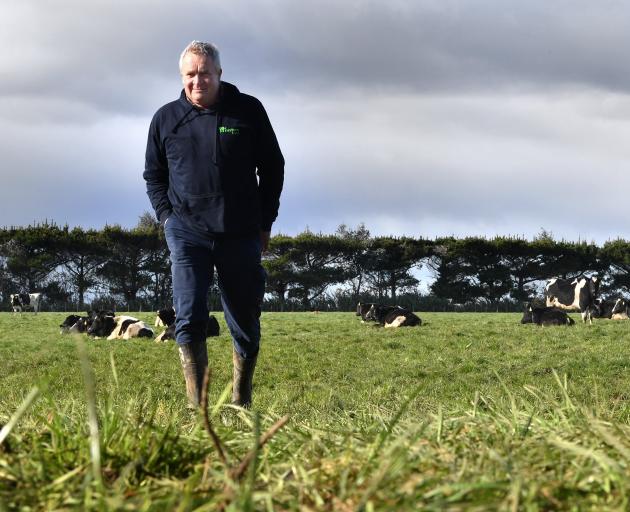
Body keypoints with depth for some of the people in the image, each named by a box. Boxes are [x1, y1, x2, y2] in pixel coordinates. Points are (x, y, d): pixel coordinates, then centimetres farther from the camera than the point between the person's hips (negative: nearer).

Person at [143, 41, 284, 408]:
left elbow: (273, 168, 9)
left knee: (246, 325, 7)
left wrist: (265, 223, 5)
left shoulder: (248, 111, 2)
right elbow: (153, 174, 17)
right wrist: (167, 216, 3)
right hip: (187, 234, 0)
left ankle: (241, 404, 21)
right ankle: (196, 406, -12)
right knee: (189, 319, -12)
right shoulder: (166, 118, 5)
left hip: (241, 236, 0)